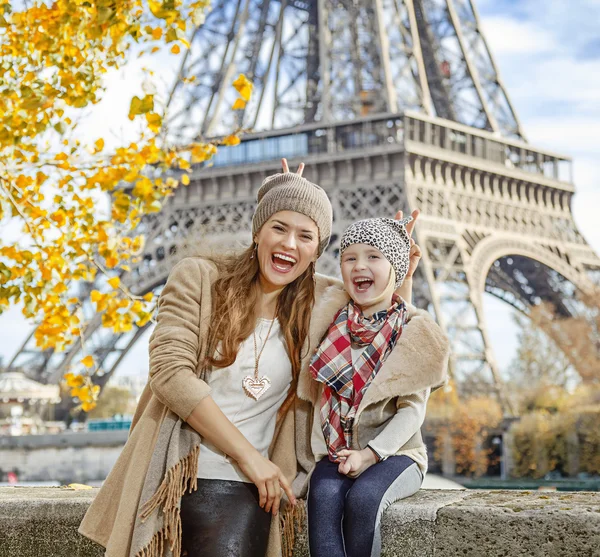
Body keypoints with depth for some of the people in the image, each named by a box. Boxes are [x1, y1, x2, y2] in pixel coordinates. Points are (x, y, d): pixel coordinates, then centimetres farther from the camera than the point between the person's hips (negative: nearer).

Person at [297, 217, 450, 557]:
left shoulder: (414, 329, -1)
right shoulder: (334, 326, 9)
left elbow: (413, 409, -7)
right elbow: (320, 396, 11)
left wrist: (370, 454, -18)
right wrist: (323, 453, -3)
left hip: (394, 452, -2)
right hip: (336, 454, 3)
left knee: (363, 497, -32)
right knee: (324, 496, -29)